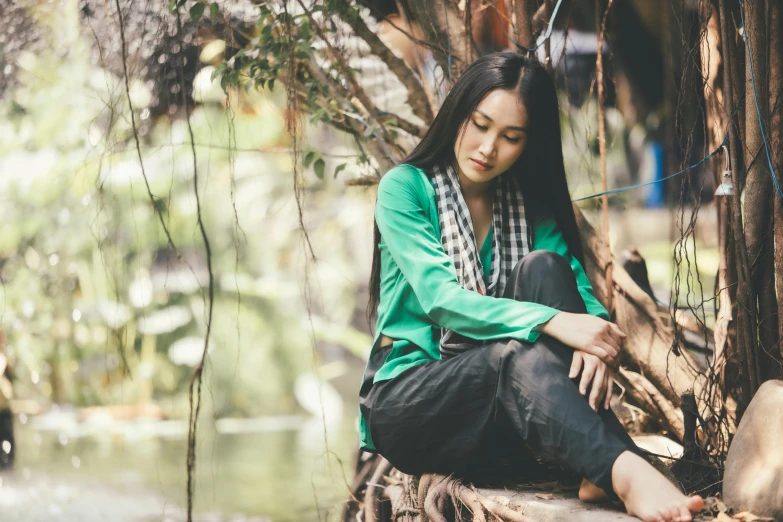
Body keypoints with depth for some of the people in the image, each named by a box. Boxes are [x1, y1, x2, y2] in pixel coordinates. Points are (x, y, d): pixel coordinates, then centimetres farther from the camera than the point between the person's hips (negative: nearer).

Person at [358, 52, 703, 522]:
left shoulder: (531, 205, 11)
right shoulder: (406, 188, -5)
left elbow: (578, 289, -4)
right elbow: (440, 298, -20)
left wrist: (596, 341, -30)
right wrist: (551, 322, -35)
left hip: (504, 407, 4)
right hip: (405, 403, -4)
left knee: (543, 268, -22)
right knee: (515, 355, -35)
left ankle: (599, 471, -36)